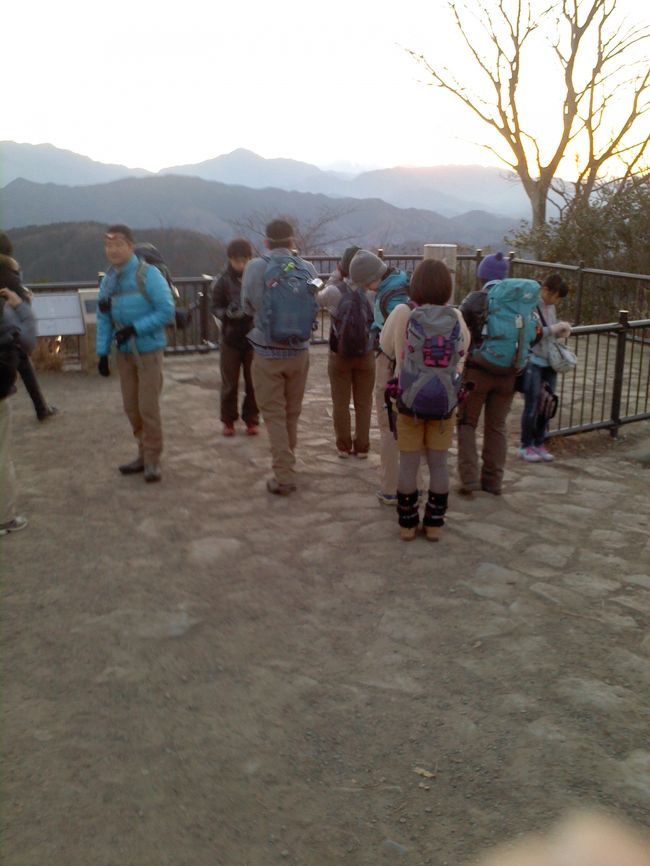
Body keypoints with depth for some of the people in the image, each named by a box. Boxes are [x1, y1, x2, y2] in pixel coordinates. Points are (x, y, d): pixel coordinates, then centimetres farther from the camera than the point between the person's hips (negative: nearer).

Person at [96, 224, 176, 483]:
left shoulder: (148, 275, -13)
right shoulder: (108, 279, 5)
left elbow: (167, 312, -16)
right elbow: (104, 319, 7)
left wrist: (134, 329, -21)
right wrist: (102, 352, 1)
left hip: (148, 351, -5)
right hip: (124, 352, 6)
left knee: (148, 406, -3)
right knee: (131, 407, 9)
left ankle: (152, 460, 9)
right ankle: (144, 454, 23)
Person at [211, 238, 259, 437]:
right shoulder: (223, 281, -4)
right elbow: (216, 307, -1)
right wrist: (227, 314, -21)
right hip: (230, 338, 0)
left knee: (253, 383, 7)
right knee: (229, 383, 9)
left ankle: (251, 419, 21)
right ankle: (228, 420, 22)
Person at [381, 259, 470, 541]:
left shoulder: (402, 314, -12)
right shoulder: (456, 318, -6)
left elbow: (386, 349, 1)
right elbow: (463, 350, 8)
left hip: (409, 401, -1)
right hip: (445, 403, 2)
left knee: (408, 464, 11)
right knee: (439, 464, 14)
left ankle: (407, 523, 20)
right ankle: (434, 524, 22)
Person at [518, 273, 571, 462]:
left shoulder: (551, 307, 12)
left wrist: (561, 332, 4)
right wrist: (552, 329, -19)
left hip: (549, 363, 7)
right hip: (533, 363, -7)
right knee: (532, 406, -2)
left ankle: (539, 443, 22)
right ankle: (526, 446, 11)